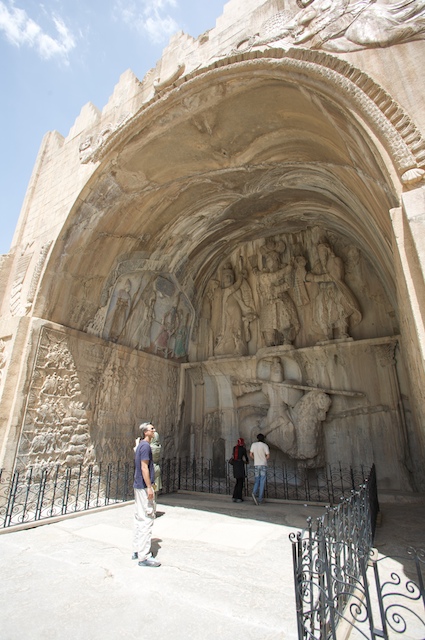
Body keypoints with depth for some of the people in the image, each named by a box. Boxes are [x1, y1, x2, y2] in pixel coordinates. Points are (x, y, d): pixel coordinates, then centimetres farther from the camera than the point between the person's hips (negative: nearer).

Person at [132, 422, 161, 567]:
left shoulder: (140, 445, 13)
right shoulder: (145, 446, -18)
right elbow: (144, 467, -22)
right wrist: (149, 487, -20)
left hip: (138, 486, 10)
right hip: (144, 487, -10)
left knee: (139, 518, 16)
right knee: (147, 519, -5)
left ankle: (137, 551, 27)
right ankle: (144, 556, 1)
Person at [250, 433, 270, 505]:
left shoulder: (253, 444, 3)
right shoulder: (265, 445, -5)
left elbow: (250, 455, 2)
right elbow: (268, 456, -10)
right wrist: (264, 459, 10)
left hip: (256, 465, 2)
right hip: (263, 465, -2)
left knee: (257, 481, 9)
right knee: (262, 482, 4)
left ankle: (254, 493, -18)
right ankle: (260, 498, 0)